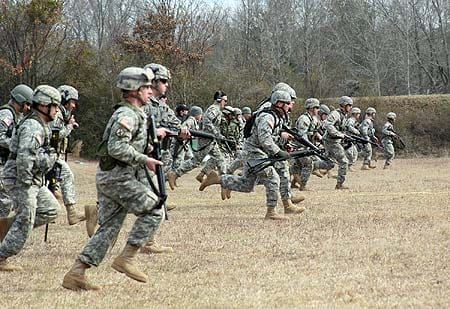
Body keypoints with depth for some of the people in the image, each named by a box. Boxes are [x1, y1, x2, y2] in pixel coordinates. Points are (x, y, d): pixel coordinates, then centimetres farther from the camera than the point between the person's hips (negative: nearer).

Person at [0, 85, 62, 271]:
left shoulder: (41, 126, 15)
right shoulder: (32, 127, -19)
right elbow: (24, 155, -29)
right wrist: (25, 182, -25)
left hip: (34, 181, 10)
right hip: (20, 180, -10)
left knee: (51, 209, 11)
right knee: (25, 223, -6)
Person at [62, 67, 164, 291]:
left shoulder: (133, 114, 19)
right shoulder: (127, 115, -14)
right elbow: (117, 148, -24)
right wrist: (144, 160, -17)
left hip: (108, 178, 10)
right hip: (118, 178, -10)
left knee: (108, 228, 8)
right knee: (153, 210, -6)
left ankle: (76, 274, 4)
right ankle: (126, 258, -6)